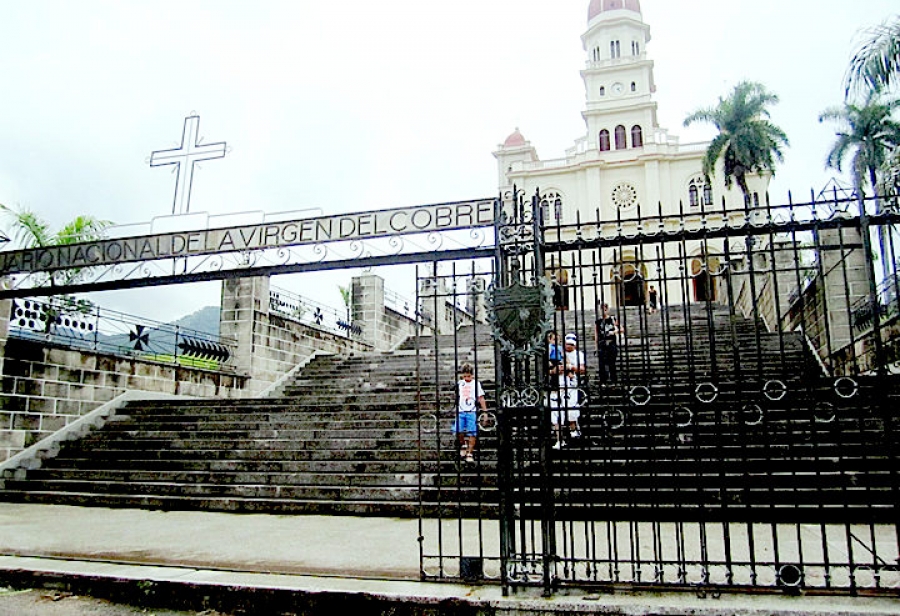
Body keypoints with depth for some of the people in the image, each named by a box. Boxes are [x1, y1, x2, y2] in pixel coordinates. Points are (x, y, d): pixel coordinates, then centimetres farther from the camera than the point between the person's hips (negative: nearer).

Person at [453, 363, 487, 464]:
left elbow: (481, 398, 1)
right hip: (460, 412, 3)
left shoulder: (476, 384, 2)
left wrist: (485, 411, -3)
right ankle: (463, 445, 18)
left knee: (472, 433, -4)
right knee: (458, 431, -9)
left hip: (472, 412, -3)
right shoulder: (460, 384, 12)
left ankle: (470, 453, 7)